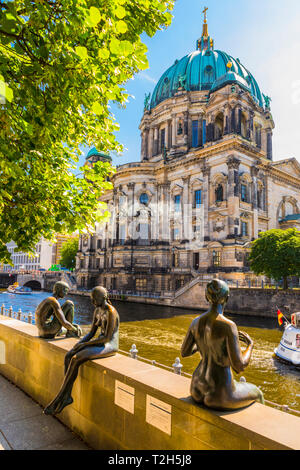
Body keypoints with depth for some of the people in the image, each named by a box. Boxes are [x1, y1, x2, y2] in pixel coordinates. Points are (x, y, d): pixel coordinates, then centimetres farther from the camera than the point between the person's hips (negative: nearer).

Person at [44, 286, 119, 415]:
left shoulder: (111, 312, -21)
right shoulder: (97, 311, 9)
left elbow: (107, 338, -23)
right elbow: (92, 332, 13)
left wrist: (85, 344, -18)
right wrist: (80, 343, -5)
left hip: (109, 346, -9)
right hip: (99, 343, 9)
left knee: (75, 360, -22)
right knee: (68, 356, -10)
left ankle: (58, 400, -6)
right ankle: (67, 396, -7)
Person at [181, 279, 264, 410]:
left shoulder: (196, 321, -4)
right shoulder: (229, 326, -25)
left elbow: (184, 352, 9)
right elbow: (239, 367, -22)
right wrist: (250, 344, -2)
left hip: (198, 389, 6)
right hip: (219, 395, -6)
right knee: (256, 394, 28)